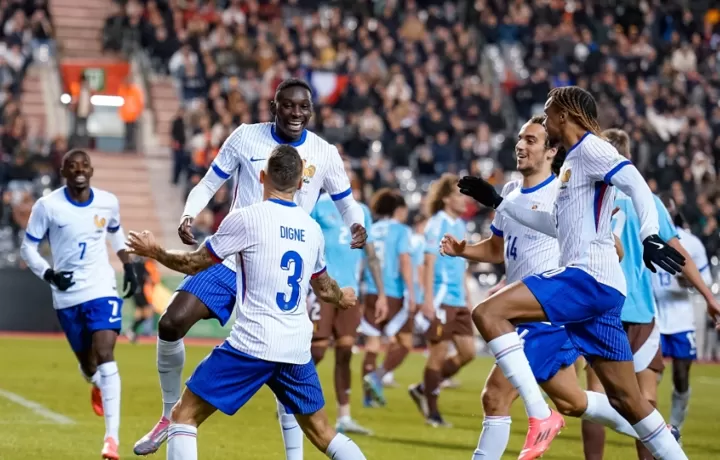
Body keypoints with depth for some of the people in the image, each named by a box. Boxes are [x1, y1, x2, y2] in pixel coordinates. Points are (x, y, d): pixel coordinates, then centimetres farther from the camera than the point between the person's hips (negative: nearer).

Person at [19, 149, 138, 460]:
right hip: (67, 295, 0)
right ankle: (97, 386, 52)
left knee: (105, 357, -17)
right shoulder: (47, 206, -8)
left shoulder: (108, 202, 0)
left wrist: (128, 266, 15)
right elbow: (28, 247, -2)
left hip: (102, 289, 0)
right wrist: (48, 274, -18)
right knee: (87, 364, 11)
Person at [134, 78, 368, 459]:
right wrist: (188, 215, -16)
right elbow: (208, 185, 4)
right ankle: (170, 417, 8)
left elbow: (346, 202, 11)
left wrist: (357, 225, -12)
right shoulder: (246, 137, -3)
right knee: (171, 324, -13)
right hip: (231, 257, 0)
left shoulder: (324, 154, -2)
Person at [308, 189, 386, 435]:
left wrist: (381, 294, 14)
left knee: (345, 352, 2)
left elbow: (371, 255, 18)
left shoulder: (361, 211, 14)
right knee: (317, 350, -7)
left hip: (349, 291, 5)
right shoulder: (317, 205, -2)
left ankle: (344, 417, 5)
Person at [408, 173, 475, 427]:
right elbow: (429, 263, -12)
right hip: (441, 298, -8)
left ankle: (424, 389, 18)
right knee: (439, 354, -2)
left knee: (468, 351, 5)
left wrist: (467, 298, 20)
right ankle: (432, 411, 8)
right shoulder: (438, 224, -9)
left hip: (458, 301, 8)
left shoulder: (460, 225, 15)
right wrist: (428, 298, -17)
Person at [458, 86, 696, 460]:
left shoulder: (590, 147, -1)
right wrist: (496, 201, 41)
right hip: (598, 288, 10)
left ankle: (541, 415, -23)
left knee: (487, 314, -18)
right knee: (626, 399, 8)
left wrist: (650, 236, -34)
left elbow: (635, 182, -19)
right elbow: (557, 225, 39)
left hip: (589, 277, -10)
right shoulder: (572, 162, 26)